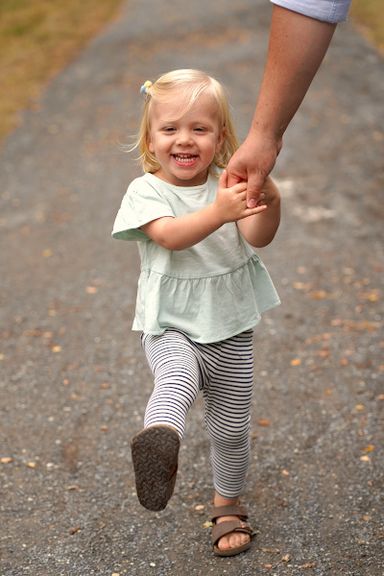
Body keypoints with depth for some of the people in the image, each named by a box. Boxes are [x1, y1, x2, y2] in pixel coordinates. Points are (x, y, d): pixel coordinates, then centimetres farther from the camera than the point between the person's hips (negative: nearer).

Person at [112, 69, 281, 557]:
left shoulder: (229, 185, -1)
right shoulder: (146, 191, -10)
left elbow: (257, 238, -17)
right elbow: (170, 235, -30)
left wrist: (269, 200, -38)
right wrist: (218, 213, -48)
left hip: (230, 332, 3)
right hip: (171, 328, -3)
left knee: (231, 427, 15)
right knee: (177, 377, -38)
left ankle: (228, 503, 38)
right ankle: (158, 442, -63)